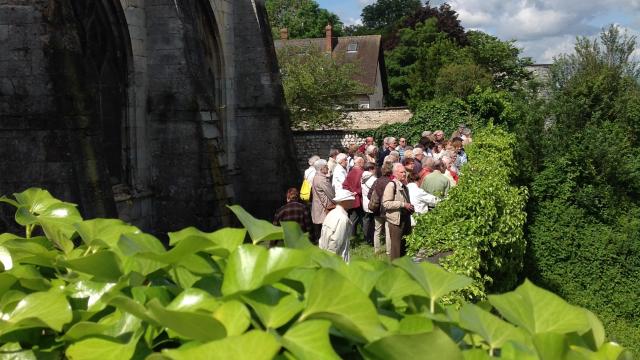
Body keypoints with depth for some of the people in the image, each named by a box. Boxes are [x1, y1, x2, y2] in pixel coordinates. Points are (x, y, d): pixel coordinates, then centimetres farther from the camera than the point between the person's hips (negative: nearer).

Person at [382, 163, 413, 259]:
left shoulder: (404, 186, 16)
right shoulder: (391, 185, -12)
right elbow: (386, 203, -20)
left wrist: (410, 208, 11)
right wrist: (403, 204, -21)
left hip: (405, 218, 9)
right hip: (396, 220, -9)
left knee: (405, 245, 14)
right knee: (396, 246, -4)